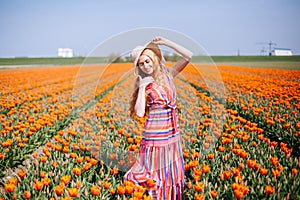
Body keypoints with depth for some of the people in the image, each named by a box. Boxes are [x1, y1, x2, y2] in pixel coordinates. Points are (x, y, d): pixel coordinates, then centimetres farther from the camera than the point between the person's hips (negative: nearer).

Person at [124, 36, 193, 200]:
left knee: (173, 173, 14)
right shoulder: (143, 84, -3)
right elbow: (139, 113, -15)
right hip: (155, 135, -4)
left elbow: (188, 56, 0)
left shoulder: (167, 75, 6)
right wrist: (142, 88, -15)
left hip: (173, 134, 4)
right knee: (155, 177, 3)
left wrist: (165, 42, -3)